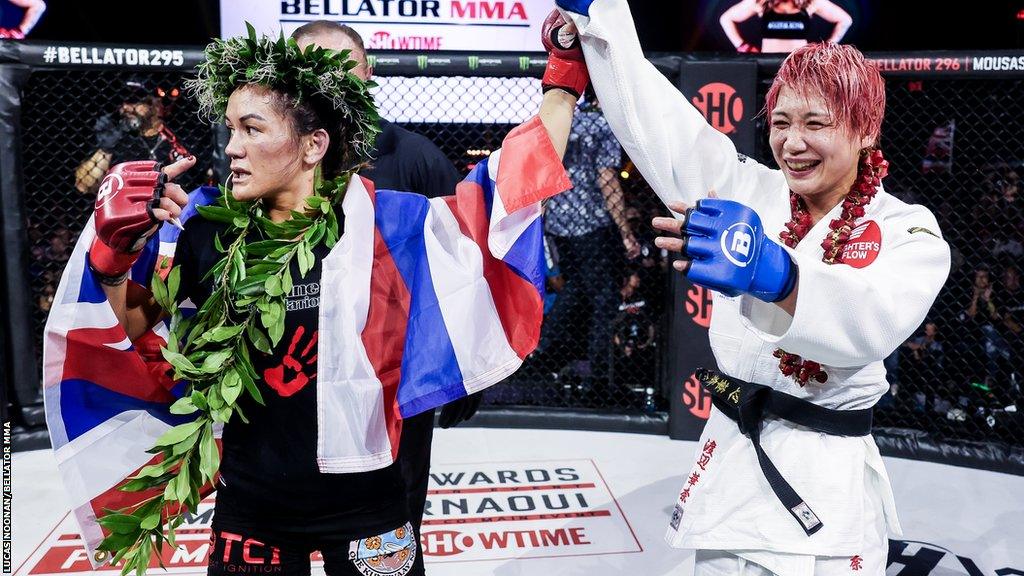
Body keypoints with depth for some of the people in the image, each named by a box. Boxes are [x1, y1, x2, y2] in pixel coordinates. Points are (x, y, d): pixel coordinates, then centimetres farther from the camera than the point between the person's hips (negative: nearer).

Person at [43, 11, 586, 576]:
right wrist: (114, 246, -12)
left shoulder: (381, 224, -13)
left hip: (364, 505, -2)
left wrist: (563, 83, -7)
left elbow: (516, 180, -8)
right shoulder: (208, 232, -6)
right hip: (247, 508, 2)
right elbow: (130, 325, 6)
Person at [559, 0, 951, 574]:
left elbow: (872, 321, -29)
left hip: (830, 487, -2)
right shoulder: (749, 190, 2)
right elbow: (655, 117, -1)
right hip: (730, 465, 3)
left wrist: (771, 272, -48)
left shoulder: (910, 233, -7)